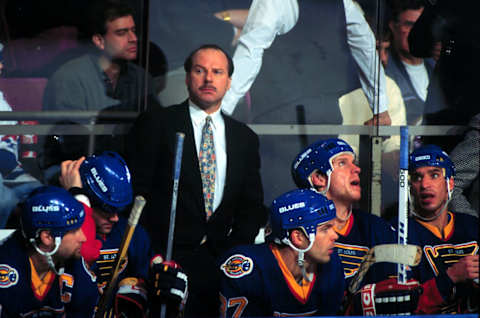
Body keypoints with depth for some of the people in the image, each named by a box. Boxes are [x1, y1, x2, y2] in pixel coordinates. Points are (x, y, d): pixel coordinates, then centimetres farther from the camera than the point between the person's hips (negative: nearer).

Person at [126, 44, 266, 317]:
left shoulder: (245, 138, 18)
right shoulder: (156, 124, 6)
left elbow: (252, 205, 18)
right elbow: (137, 191, 1)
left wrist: (235, 248, 0)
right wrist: (152, 251, -9)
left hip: (220, 254, 4)